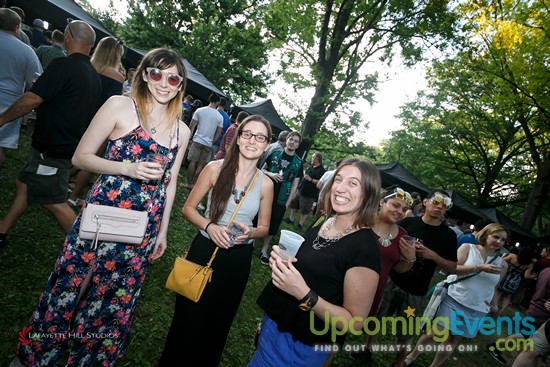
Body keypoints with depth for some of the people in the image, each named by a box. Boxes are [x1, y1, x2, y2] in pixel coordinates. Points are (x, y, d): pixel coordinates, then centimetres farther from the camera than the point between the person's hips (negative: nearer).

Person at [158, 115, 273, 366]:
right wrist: (209, 226, -21)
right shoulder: (215, 168, -9)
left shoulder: (265, 184, -5)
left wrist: (250, 233, -17)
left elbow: (264, 227, 5)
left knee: (218, 321, 21)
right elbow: (188, 208, -3)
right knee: (187, 316, 14)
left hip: (238, 259, 2)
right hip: (204, 249, -1)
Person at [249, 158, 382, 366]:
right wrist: (280, 261, -8)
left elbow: (355, 321, -21)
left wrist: (304, 294, -32)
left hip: (299, 344, -7)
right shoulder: (324, 221, -2)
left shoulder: (364, 247, -25)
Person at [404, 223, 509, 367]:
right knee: (436, 333, -1)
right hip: (454, 300, -3)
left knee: (453, 340, 10)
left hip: (476, 310, 3)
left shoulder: (502, 264, 7)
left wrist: (494, 305, 3)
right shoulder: (468, 248, -3)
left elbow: (493, 287, 17)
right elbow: (453, 268, -16)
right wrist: (480, 268, -22)